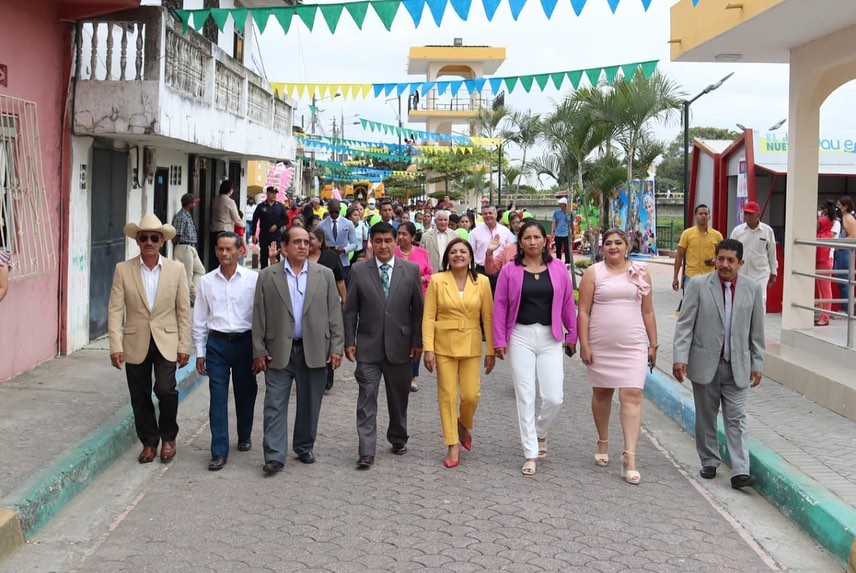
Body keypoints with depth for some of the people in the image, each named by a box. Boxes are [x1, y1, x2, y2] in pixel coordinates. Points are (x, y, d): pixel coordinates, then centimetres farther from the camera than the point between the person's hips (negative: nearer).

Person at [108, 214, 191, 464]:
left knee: (165, 389, -14)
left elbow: (183, 310, 3)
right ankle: (149, 442, 26)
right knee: (140, 397, 8)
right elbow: (115, 310, -3)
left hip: (166, 342, -1)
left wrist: (184, 346, -1)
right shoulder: (123, 270, -1)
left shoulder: (176, 269, 1)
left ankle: (168, 437, 11)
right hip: (135, 344, 1)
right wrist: (115, 346, -10)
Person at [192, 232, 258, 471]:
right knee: (218, 397, -2)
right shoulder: (207, 281, 4)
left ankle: (244, 436, 36)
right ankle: (219, 451, 1)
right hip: (217, 343, 1)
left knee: (245, 393, 12)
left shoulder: (253, 279, -2)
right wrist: (200, 352, 6)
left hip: (244, 341, -1)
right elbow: (199, 319, 8)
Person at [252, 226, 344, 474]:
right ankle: (274, 456, 2)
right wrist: (259, 351, -2)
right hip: (278, 351, -1)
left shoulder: (325, 275, 5)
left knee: (309, 405, 10)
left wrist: (336, 348, 0)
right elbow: (259, 316, 2)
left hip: (314, 350, 1)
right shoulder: (267, 276, 3)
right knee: (275, 405, -2)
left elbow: (334, 314, 5)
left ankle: (304, 448, 26)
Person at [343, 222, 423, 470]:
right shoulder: (359, 270, -1)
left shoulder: (411, 270, 1)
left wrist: (417, 341, 1)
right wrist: (349, 341, -3)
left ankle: (398, 439, 34)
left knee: (399, 397, 14)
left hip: (400, 345, 1)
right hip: (368, 346, -1)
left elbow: (418, 309, 4)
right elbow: (350, 310, 2)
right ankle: (367, 452, -2)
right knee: (367, 399, -4)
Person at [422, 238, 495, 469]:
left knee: (471, 395, -1)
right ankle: (452, 446, 14)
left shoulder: (482, 282, 0)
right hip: (444, 345, -1)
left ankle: (464, 426, 32)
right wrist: (428, 348, -9)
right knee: (447, 395, 1)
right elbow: (428, 317, -3)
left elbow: (488, 317, 2)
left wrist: (491, 350, 1)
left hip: (471, 346, 1)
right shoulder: (437, 281, -3)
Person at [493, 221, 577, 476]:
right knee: (525, 397, 3)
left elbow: (568, 303, 8)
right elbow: (500, 306, 2)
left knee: (554, 397, -4)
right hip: (520, 337, -1)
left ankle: (540, 433, 28)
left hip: (550, 338, 1)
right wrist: (500, 341, -1)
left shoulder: (558, 269, 3)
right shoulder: (510, 270, 0)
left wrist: (571, 335, 9)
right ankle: (530, 453, 13)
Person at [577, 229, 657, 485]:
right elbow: (583, 311, -1)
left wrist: (653, 344, 9)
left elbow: (648, 312, 11)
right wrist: (584, 345, -7)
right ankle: (603, 442, 35)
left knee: (632, 396, -11)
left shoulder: (641, 274, 7)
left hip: (633, 346, 0)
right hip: (600, 346, 0)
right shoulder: (593, 273, 1)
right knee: (601, 394, 13)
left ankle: (629, 457, -13)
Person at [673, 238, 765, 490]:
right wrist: (680, 357, -12)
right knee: (706, 417, 10)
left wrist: (757, 364, 7)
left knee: (737, 418, -2)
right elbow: (685, 324, -4)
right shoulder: (699, 286, -3)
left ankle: (740, 471, -4)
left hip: (737, 366, 1)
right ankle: (709, 462, 25)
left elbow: (756, 330, 8)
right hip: (705, 363, -1)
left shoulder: (752, 289, 4)